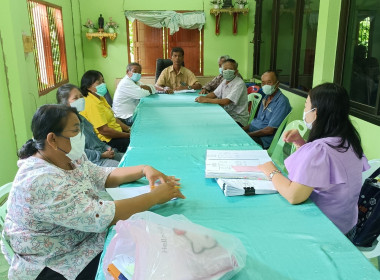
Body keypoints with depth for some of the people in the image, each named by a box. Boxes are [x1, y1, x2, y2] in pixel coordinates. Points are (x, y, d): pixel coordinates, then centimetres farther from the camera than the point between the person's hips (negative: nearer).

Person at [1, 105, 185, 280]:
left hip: (85, 238, 8)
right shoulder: (41, 182, -31)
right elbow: (100, 216, -34)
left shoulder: (69, 158, -3)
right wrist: (155, 197, -27)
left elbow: (104, 176, 6)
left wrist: (143, 169, -9)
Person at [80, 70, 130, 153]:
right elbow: (104, 130, -24)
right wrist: (128, 135, -16)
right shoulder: (92, 104, -20)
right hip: (109, 140, -10)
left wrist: (129, 129, 3)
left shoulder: (100, 98, 11)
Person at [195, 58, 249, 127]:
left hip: (238, 119, -7)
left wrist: (206, 100, -24)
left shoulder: (239, 84, -18)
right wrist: (204, 97, -8)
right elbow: (214, 94, 14)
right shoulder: (225, 81, 7)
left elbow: (226, 101, -26)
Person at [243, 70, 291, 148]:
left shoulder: (282, 102, -15)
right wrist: (243, 129, 3)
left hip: (264, 139, -9)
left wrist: (248, 134, -18)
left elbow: (270, 130, -19)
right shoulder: (266, 97, 13)